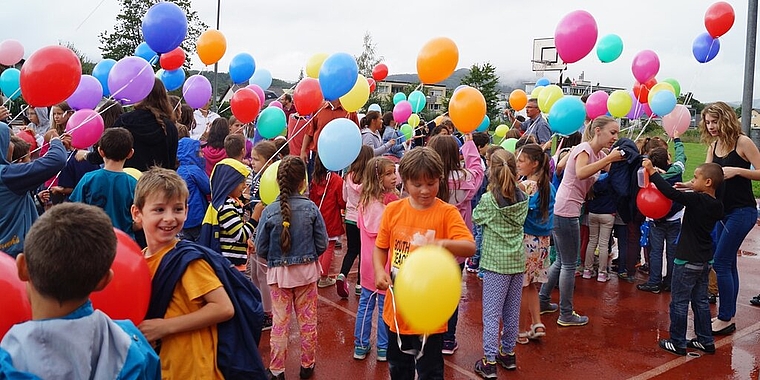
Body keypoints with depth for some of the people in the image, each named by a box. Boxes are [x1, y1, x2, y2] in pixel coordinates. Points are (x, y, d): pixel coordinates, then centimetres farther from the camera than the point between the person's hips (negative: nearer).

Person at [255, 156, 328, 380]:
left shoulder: (269, 211, -13)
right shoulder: (311, 208, -12)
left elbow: (261, 249, -6)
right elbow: (322, 244, -6)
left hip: (279, 273, 0)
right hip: (306, 271, 1)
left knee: (280, 323, 11)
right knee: (307, 321, 15)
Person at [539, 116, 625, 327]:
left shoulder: (599, 154, 16)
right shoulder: (584, 148, -12)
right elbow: (581, 173, -31)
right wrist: (609, 158, -27)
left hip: (561, 212, 10)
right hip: (566, 212, -10)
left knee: (562, 261, 20)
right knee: (569, 265, 0)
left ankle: (542, 301, 29)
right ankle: (566, 315, 10)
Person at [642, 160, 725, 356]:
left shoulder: (697, 200, -20)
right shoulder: (717, 206, 4)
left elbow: (672, 193, -29)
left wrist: (652, 172, -24)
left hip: (688, 260, -8)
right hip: (705, 260, 8)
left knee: (679, 302, 1)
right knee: (700, 301, 18)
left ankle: (677, 343, 8)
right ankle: (706, 341, 25)